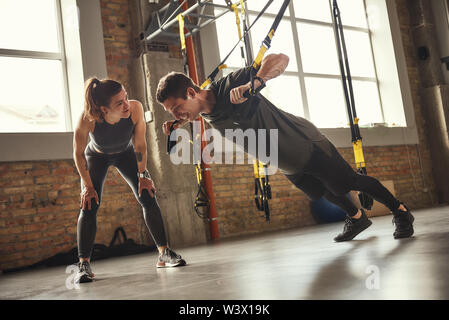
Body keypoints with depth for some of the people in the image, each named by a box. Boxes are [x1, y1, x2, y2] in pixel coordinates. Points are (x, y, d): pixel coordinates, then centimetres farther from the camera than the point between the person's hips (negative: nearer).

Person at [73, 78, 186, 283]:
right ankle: (84, 264, -6)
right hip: (96, 156, -1)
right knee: (89, 205, -13)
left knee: (148, 198, -7)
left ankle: (164, 253, 2)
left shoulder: (135, 108, -37)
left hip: (125, 153, 1)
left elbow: (140, 145, -21)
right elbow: (78, 153, -24)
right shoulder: (88, 118, -40)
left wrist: (143, 175, -14)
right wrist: (87, 185, -19)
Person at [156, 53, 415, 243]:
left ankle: (401, 212, 29)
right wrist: (180, 125, -4)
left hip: (306, 144, -7)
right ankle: (357, 217, 51)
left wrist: (252, 84, -56)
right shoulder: (206, 114, -12)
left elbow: (281, 59, -40)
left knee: (351, 182, 7)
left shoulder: (231, 86, -34)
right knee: (323, 192, 26)